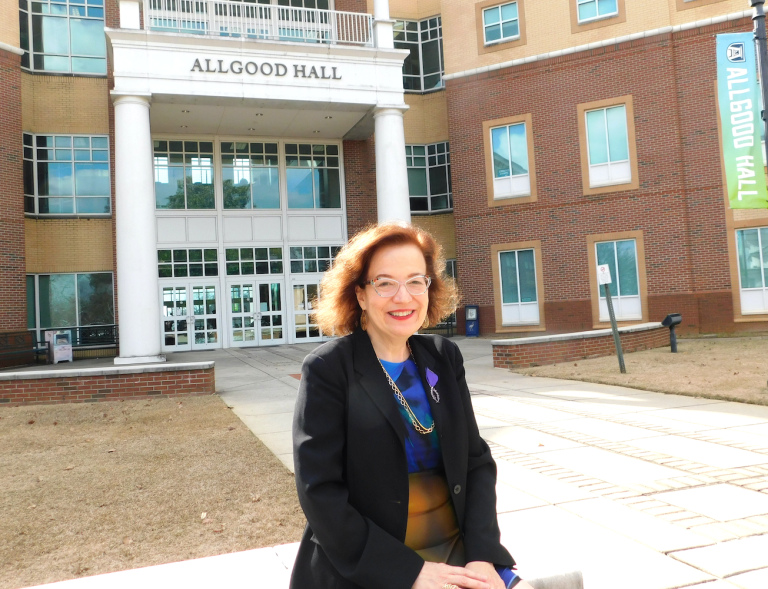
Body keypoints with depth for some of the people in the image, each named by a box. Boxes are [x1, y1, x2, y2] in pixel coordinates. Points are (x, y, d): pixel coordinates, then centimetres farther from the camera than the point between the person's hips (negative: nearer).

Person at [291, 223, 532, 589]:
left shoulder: (444, 358, 5)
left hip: (456, 553, 5)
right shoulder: (328, 369, -10)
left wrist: (482, 555, -8)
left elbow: (477, 460, 5)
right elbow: (319, 492, -13)